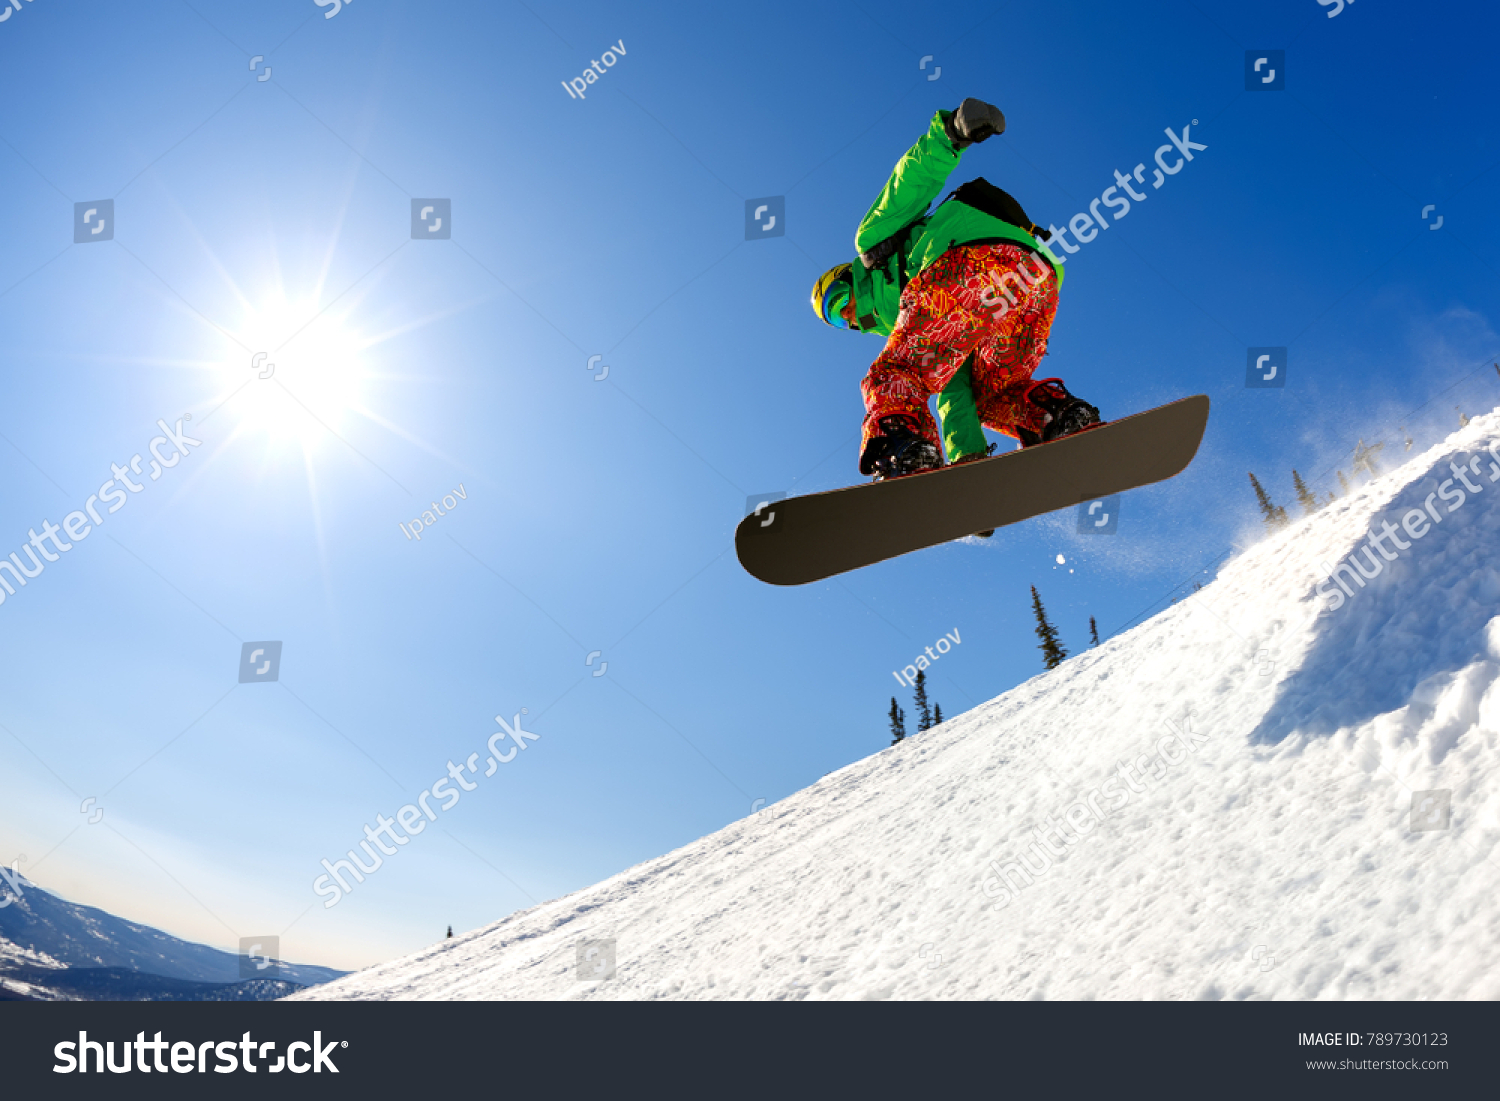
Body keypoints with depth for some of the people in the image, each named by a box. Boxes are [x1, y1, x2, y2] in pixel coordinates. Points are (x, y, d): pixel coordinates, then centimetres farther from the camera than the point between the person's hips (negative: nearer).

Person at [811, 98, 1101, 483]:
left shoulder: (874, 240, 30)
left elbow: (913, 177, 14)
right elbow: (953, 394, 31)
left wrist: (951, 132, -6)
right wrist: (968, 458, 22)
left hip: (976, 258, -8)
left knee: (893, 377, -5)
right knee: (993, 393, 22)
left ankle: (904, 453, -33)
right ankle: (1062, 415, -4)